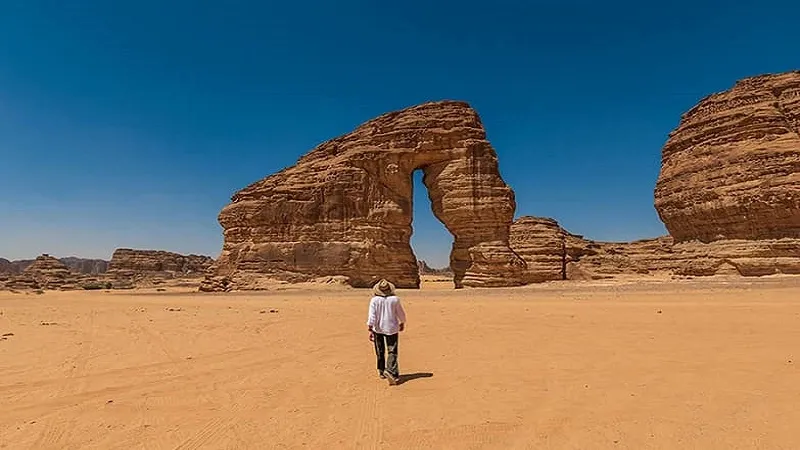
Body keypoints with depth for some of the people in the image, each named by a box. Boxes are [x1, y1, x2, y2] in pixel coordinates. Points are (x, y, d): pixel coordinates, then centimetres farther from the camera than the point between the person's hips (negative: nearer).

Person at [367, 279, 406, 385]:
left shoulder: (374, 300, -10)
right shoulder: (395, 299, -8)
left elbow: (371, 316, -15)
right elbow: (401, 314, 2)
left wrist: (370, 330, -12)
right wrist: (402, 323, 19)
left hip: (377, 329, 1)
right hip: (391, 328, -1)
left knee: (380, 352, 16)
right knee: (392, 352, 1)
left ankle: (381, 371, 28)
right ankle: (391, 371, -18)